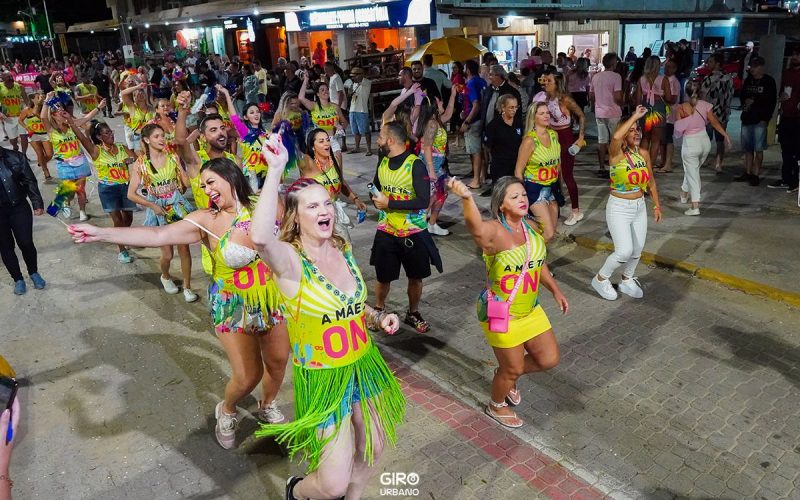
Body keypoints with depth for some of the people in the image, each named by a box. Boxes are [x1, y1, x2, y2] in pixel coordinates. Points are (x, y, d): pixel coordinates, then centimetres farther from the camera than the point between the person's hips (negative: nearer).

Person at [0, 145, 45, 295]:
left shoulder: (15, 157, -7)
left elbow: (30, 181, 1)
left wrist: (37, 203, 0)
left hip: (18, 207, 0)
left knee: (26, 243, 2)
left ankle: (34, 273, 28)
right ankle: (18, 279, 27)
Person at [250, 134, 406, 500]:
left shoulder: (343, 249, 0)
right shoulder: (289, 259, -20)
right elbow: (260, 237, -46)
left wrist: (379, 318, -2)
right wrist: (275, 170, -42)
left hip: (365, 365, 6)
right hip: (323, 378, -6)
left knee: (373, 450, 21)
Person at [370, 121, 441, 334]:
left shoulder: (415, 165, -15)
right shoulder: (383, 162, 4)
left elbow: (424, 201, -22)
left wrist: (390, 203, -21)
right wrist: (377, 198, -2)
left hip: (413, 233, -4)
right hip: (386, 232, 4)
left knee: (415, 277, 11)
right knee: (383, 276, 11)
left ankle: (413, 313, 33)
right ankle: (379, 310, 36)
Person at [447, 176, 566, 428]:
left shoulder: (528, 227, 0)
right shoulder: (494, 231, -24)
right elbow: (476, 228, -50)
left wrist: (555, 291, 18)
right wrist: (467, 198, -69)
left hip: (530, 309, 7)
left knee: (549, 359, 14)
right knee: (512, 368, 9)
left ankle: (509, 377, 43)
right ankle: (496, 405, 42)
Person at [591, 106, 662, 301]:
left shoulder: (644, 154, 1)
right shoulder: (617, 153, -16)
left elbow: (650, 181, 13)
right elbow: (616, 136, -41)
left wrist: (657, 205, 16)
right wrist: (635, 116, -31)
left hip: (640, 207, 6)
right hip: (618, 208, -6)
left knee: (637, 250, 15)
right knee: (624, 251, -11)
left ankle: (627, 281, 39)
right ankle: (601, 279, 13)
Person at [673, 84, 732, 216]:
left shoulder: (680, 109, -9)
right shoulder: (704, 105, -3)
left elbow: (678, 130, -10)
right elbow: (714, 122, -2)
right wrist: (725, 135, 6)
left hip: (690, 144, -4)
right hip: (705, 141, 4)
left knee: (692, 174, 1)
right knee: (693, 169, 25)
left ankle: (695, 206, -5)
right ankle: (684, 193, 43)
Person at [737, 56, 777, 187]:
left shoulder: (769, 81, -2)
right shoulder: (748, 80, 14)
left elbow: (772, 101, -5)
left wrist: (766, 118, -12)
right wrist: (746, 100, -3)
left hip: (760, 120, -6)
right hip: (746, 118, 6)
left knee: (758, 149, -4)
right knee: (747, 148, 10)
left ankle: (755, 175, -1)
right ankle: (747, 173, 17)